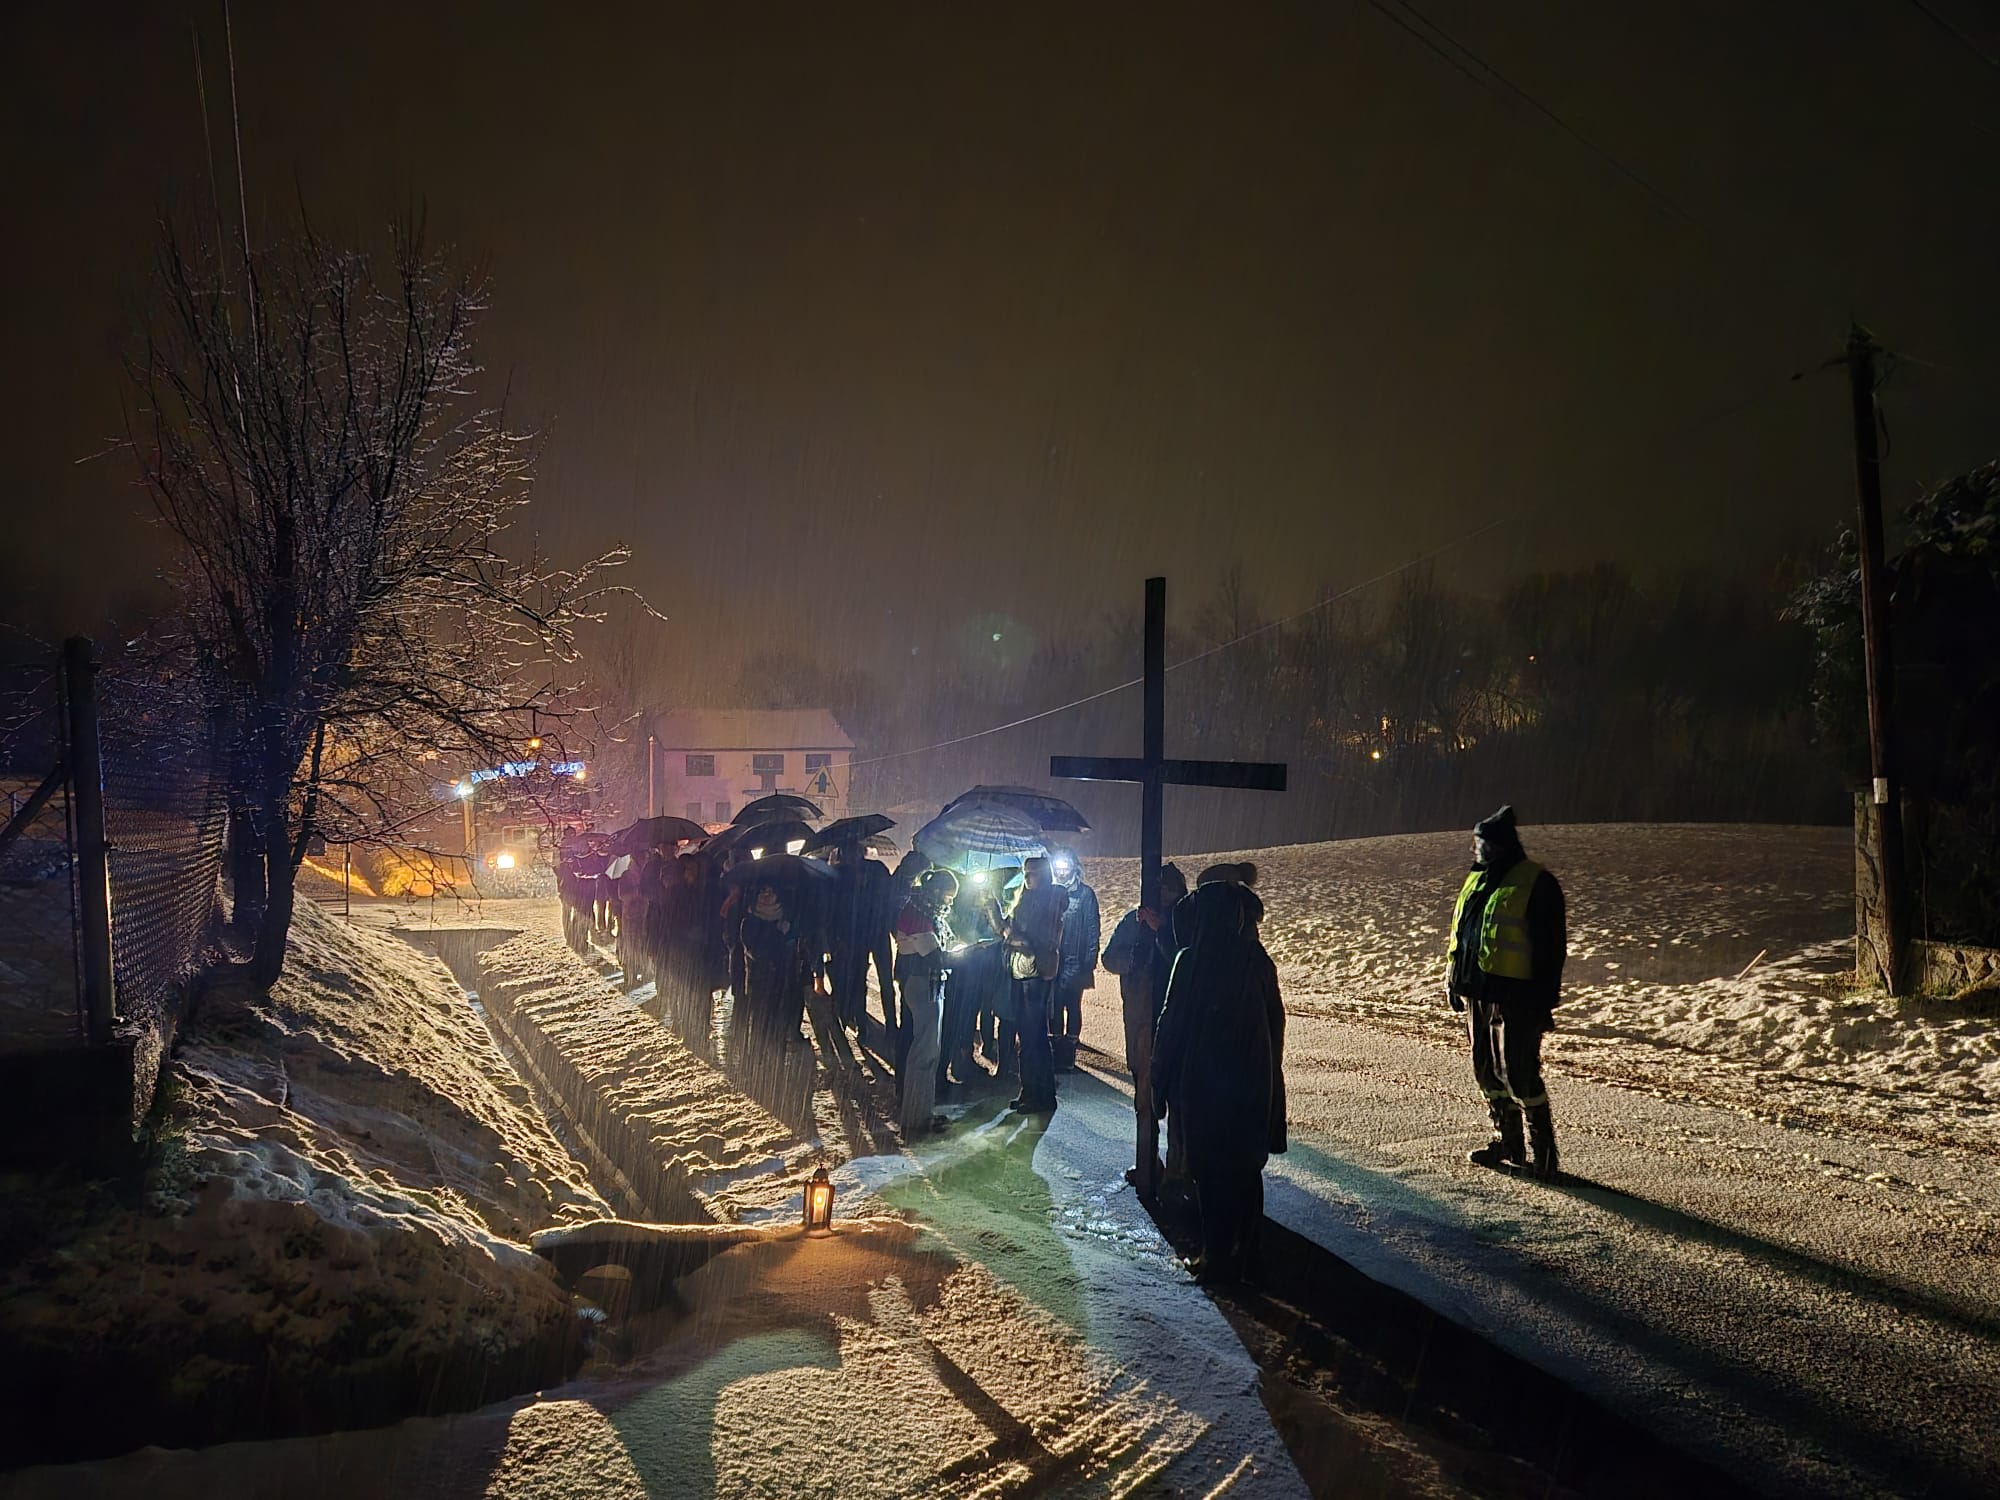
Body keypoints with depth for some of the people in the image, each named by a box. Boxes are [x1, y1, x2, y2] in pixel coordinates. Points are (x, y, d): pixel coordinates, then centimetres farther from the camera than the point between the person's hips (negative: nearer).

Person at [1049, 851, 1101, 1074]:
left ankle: (1068, 1056, 6)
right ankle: (1057, 1054, 11)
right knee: (1054, 1008, 4)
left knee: (1073, 1008, 2)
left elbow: (1093, 929, 0)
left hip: (1075, 962, -2)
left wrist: (1090, 959, -8)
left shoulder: (1085, 894, 0)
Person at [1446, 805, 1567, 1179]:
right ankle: (1508, 1142, 26)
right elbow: (1460, 934, 23)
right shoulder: (1477, 880, 14)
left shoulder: (1537, 884, -10)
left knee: (1519, 1073, -8)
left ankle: (1543, 1148, 5)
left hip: (1515, 997, -8)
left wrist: (1545, 998, -14)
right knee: (1487, 1070, 14)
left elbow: (1552, 948, -12)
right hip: (1478, 992, 8)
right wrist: (1455, 980, 20)